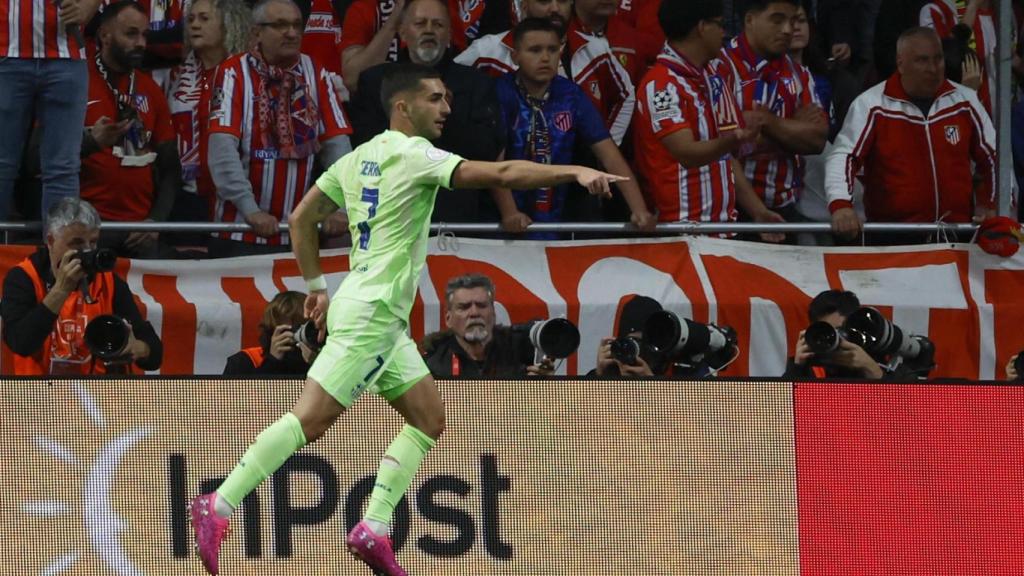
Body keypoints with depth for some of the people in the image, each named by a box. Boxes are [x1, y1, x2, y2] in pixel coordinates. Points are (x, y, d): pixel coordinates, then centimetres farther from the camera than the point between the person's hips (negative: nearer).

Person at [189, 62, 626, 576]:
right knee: (309, 421, -12)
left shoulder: (358, 158, 15)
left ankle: (372, 529, 3)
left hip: (379, 319, 10)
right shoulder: (414, 155, -11)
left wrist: (316, 285, 26)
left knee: (429, 418, 10)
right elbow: (499, 174, -22)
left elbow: (300, 218, 21)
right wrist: (575, 172, -26)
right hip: (371, 314, -10)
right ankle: (217, 507, -12)